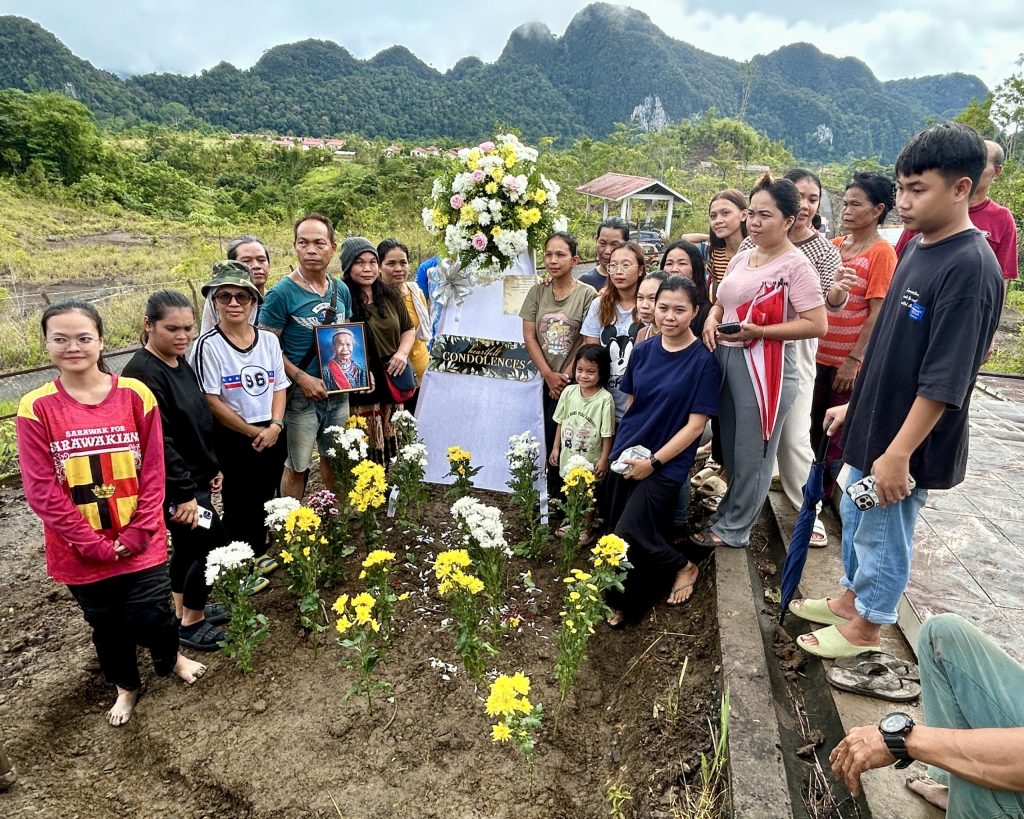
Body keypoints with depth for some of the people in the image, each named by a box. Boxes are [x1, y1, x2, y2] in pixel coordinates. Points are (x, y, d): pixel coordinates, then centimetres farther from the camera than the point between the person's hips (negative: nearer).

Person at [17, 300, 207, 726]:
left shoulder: (135, 394, -7)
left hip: (141, 543, 0)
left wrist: (136, 535, -12)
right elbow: (42, 491, -10)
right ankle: (126, 687, 45)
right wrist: (95, 545, -12)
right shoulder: (35, 409, -9)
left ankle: (171, 658, 40)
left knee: (151, 617, 5)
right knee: (106, 625, 18)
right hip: (81, 552, 1)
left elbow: (153, 472, -5)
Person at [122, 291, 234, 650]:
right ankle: (191, 622, 18)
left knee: (188, 545, 20)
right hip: (171, 486, -9)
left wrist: (212, 467, 16)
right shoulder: (142, 374, -23)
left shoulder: (180, 363, 6)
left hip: (194, 477, 9)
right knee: (213, 545, 0)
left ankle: (183, 610, 38)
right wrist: (184, 492, -25)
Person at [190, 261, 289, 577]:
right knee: (239, 503, 7)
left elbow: (279, 386, 5)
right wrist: (252, 432, -11)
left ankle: (259, 552, 36)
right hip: (232, 439, -4)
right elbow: (211, 401, -14)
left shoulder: (269, 339, 2)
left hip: (272, 435, 5)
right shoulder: (208, 345, -12)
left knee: (266, 498, 16)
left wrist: (275, 425, -10)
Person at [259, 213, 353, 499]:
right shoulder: (282, 293, -13)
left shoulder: (341, 290, 4)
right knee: (297, 467, 6)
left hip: (339, 392, 6)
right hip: (301, 395, -5)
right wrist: (302, 378, -21)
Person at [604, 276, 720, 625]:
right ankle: (624, 600, 29)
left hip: (666, 464, -5)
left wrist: (653, 462, -15)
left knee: (629, 535, -11)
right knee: (615, 532, 8)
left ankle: (683, 567, 16)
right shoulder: (643, 351, 3)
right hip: (625, 456, 5)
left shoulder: (703, 361, -12)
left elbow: (695, 424, -13)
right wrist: (623, 447, 4)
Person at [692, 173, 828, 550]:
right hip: (726, 361, 7)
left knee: (751, 453, 6)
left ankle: (733, 528, 21)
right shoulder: (740, 258, 11)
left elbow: (817, 324, -16)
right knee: (730, 447, 18)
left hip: (765, 367, -7)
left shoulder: (795, 264, -11)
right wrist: (711, 320, 0)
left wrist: (760, 332, -22)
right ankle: (729, 511, 36)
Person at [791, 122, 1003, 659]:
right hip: (875, 420, 9)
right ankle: (850, 599, 43)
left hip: (906, 440, -8)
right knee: (854, 516, 23)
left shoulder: (970, 268, -23)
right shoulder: (917, 247, 5)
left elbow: (945, 380, -25)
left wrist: (898, 454, -23)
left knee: (883, 534, 9)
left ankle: (864, 628, 30)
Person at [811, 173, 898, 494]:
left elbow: (878, 313, -14)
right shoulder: (835, 245, 7)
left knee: (838, 440, 6)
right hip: (821, 355, 6)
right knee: (816, 431, 18)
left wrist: (854, 359, -18)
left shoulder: (882, 253, -11)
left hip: (850, 362, -6)